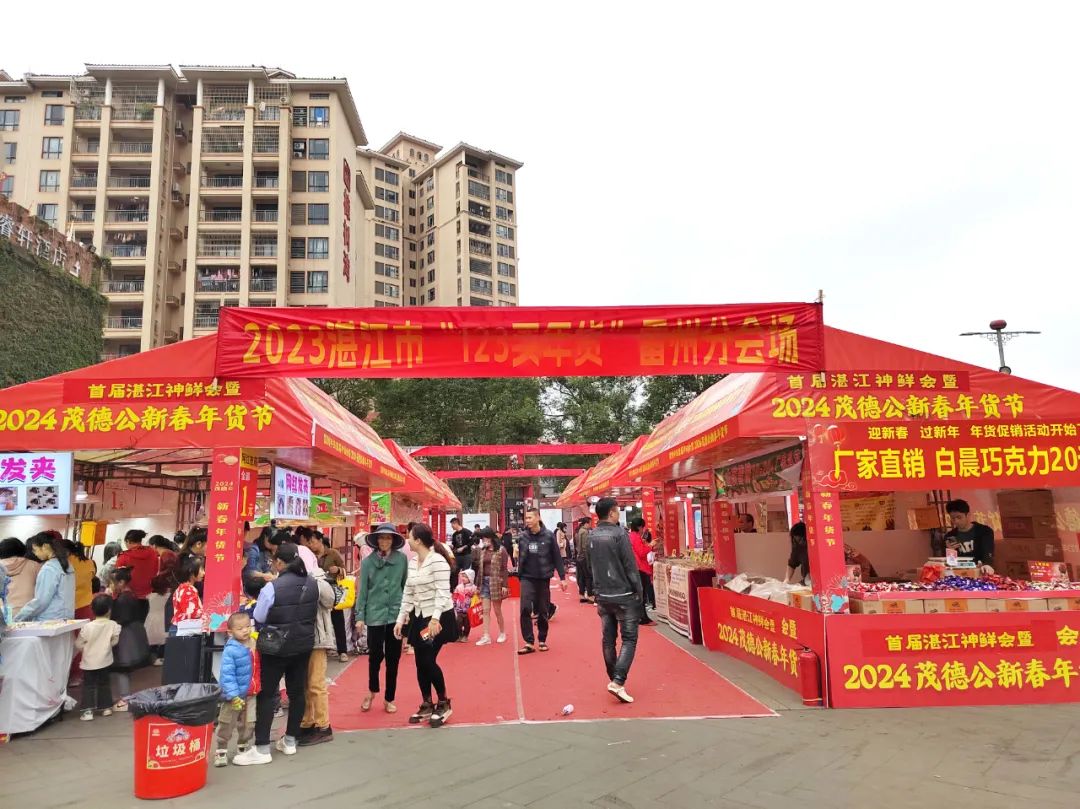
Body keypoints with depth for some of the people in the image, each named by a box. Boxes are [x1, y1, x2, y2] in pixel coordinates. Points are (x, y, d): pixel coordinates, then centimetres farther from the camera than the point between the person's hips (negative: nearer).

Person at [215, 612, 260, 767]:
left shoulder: (256, 645, -1)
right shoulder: (230, 650, -20)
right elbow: (227, 675, -22)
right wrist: (234, 696, -25)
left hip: (251, 694, 6)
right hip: (235, 696, -6)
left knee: (249, 724, 18)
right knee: (226, 724, 8)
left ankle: (243, 748, 37)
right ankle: (221, 751, 23)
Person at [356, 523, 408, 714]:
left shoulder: (402, 559, -2)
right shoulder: (368, 561, -2)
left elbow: (406, 585, 4)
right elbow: (362, 590, 0)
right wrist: (360, 616, -3)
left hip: (396, 614, 1)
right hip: (375, 614, -1)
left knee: (393, 658, 8)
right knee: (375, 655, 1)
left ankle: (389, 698, 24)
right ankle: (372, 691, 29)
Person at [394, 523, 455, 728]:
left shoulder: (437, 561, -17)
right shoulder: (412, 562, 8)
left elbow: (443, 592, -22)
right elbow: (407, 593, 13)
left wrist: (435, 618, -28)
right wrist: (401, 618, 10)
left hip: (438, 617, -8)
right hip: (419, 617, 8)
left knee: (429, 661, -9)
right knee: (420, 663, 9)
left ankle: (444, 703, 11)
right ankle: (427, 705, 24)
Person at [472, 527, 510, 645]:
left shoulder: (501, 550, -7)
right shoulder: (482, 551, 8)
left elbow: (505, 569, -9)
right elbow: (478, 567, 11)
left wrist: (504, 585, -13)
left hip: (496, 582, -4)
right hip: (484, 582, 5)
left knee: (497, 610, 6)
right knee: (485, 611, 3)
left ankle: (502, 633, 25)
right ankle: (486, 636, 6)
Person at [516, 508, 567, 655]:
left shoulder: (548, 536, -6)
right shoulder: (523, 537, -2)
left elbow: (557, 558, -2)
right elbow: (520, 558, 7)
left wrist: (562, 577, -3)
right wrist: (519, 575, 6)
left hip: (544, 578, -1)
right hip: (527, 578, 1)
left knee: (543, 612, 8)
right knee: (525, 609, -12)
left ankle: (542, 640, 25)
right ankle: (529, 643, -5)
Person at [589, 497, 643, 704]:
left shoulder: (592, 536, 4)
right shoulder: (619, 533, -15)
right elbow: (631, 566, -13)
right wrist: (638, 591, -5)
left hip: (603, 596, 6)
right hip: (624, 595, -6)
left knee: (608, 639, 14)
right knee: (629, 639, 0)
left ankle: (614, 679, 25)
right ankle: (618, 682, -10)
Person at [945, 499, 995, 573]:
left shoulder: (985, 531, 1)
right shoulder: (949, 536, 9)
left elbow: (988, 552, -17)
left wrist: (987, 565, -37)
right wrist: (950, 551, -11)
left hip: (980, 572, -1)